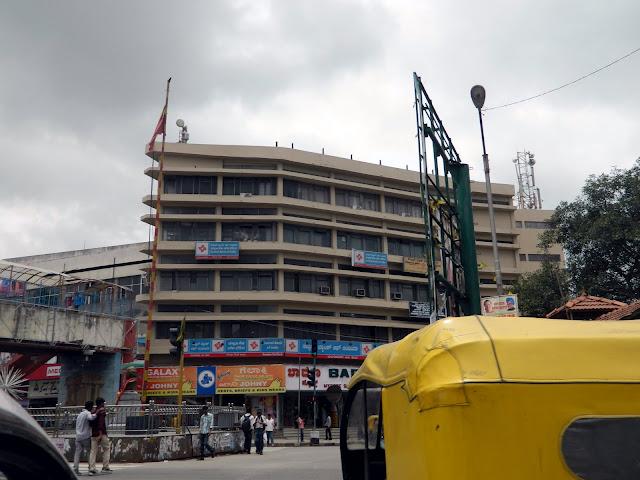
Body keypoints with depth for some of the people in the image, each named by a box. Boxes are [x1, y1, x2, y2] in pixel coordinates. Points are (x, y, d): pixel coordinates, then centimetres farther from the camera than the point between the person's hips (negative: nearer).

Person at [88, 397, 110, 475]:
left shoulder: (93, 411, 12)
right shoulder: (102, 410, -7)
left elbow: (91, 422, 15)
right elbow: (101, 421, -19)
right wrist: (100, 432, -24)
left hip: (93, 434, 6)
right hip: (101, 433, -6)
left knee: (93, 451, 5)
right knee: (106, 448, 8)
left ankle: (91, 469, -1)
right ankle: (105, 467, 6)